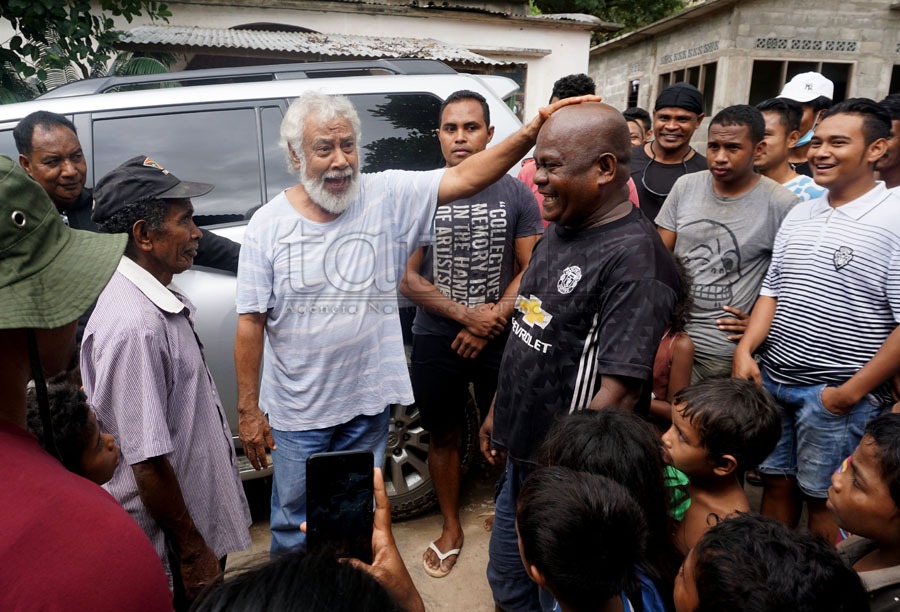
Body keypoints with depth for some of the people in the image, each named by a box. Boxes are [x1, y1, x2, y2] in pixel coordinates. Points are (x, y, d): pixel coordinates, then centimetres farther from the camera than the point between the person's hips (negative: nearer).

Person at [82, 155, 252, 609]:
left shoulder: (158, 299, 1)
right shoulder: (134, 324, -30)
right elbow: (148, 462, -27)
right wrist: (193, 550, -17)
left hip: (199, 516, 9)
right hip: (173, 548, -8)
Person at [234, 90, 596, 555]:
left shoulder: (388, 197, -8)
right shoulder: (268, 224, -9)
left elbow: (463, 178, -17)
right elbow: (251, 322, -7)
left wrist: (531, 133, -32)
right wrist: (248, 410, -5)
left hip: (368, 401, 2)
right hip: (297, 411, -1)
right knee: (294, 519, 16)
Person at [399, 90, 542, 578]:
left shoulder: (517, 195, -2)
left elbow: (531, 272, -2)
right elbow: (406, 280, -5)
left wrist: (488, 325, -13)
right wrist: (467, 314, -14)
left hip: (501, 340, 0)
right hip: (435, 341, 1)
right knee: (443, 437, 14)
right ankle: (451, 530, 35)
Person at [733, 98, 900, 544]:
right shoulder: (798, 215, 8)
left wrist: (852, 391, -15)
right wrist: (746, 349, -1)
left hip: (837, 395, -5)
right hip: (771, 380, 6)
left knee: (823, 499, 10)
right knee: (776, 482, 18)